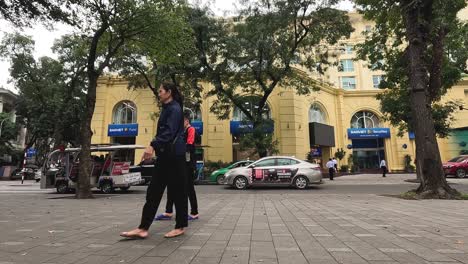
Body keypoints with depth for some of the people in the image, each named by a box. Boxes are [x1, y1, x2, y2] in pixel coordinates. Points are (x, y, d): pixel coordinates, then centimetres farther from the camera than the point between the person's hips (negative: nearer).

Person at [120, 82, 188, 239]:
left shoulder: (175, 108, -9)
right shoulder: (166, 109, 20)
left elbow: (169, 131, -23)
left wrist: (153, 145, -33)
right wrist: (155, 147, 25)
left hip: (174, 155, -9)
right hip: (164, 155, 10)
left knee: (177, 190, 0)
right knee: (154, 190, 5)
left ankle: (180, 227, 13)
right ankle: (143, 228, 8)